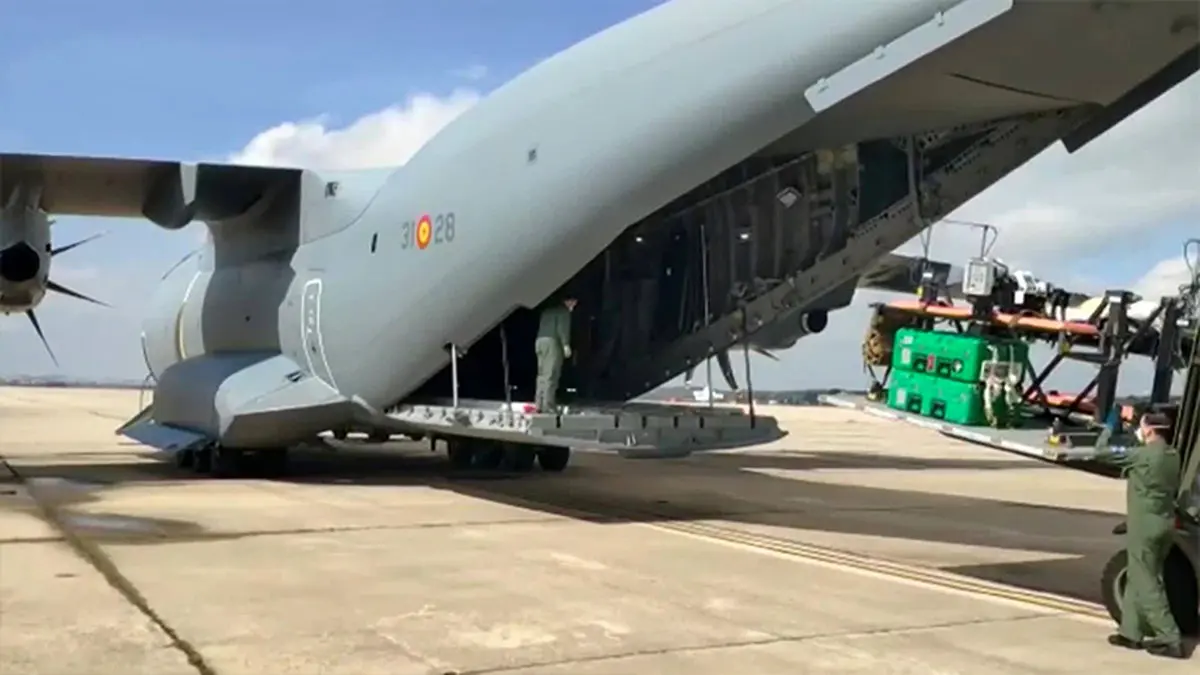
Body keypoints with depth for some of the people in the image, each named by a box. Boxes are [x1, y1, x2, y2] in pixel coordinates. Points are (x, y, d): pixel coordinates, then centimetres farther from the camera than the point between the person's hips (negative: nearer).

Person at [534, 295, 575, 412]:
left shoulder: (548, 309, 26)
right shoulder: (564, 310, 1)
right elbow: (563, 328, -13)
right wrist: (566, 344, -17)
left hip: (540, 341, 8)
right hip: (552, 342, -8)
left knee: (542, 375, 9)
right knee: (551, 375, -10)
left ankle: (539, 404, 4)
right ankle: (548, 406, -14)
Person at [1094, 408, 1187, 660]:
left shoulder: (1143, 455, -17)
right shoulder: (1173, 457, 8)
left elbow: (1101, 451, -11)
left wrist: (1109, 428, 3)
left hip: (1145, 525, -8)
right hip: (1165, 523, 8)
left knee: (1146, 584, -3)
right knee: (1137, 579, 16)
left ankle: (1170, 639, -5)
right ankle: (1131, 632, 20)